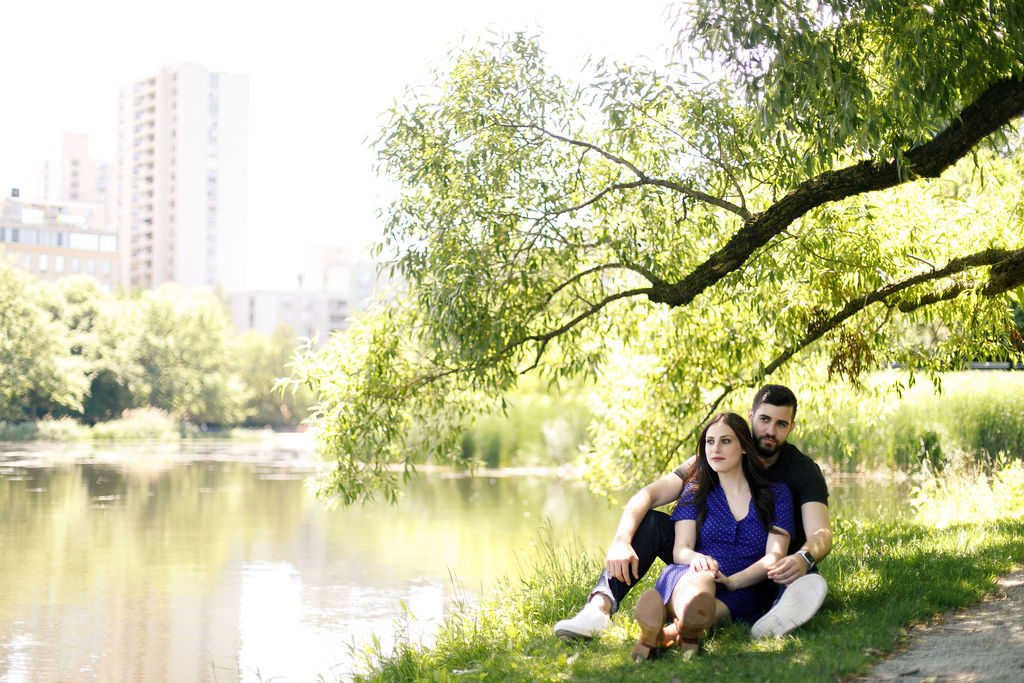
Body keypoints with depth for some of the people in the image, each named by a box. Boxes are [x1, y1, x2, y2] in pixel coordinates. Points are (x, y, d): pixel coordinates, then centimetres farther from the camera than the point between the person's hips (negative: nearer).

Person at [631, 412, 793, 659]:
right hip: (685, 580, -1)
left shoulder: (777, 495, 14)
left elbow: (774, 556, 1)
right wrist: (696, 559, -22)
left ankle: (667, 634, -65)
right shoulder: (695, 491, 18)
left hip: (744, 591, 1)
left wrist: (732, 581, -18)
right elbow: (680, 549, 5)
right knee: (700, 579, -41)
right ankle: (689, 627, -72)